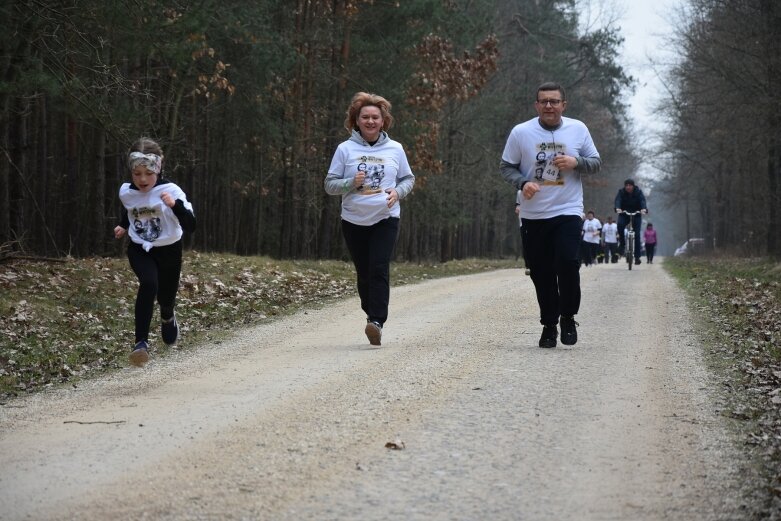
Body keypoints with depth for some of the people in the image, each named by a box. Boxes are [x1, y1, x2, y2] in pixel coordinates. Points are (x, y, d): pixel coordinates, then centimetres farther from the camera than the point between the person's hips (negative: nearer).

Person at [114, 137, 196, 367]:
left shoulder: (171, 191, -23)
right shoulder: (126, 192, -11)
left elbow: (190, 226, -34)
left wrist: (175, 205, -46)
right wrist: (123, 227, 9)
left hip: (168, 251, 0)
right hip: (139, 250, 0)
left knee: (166, 298, 15)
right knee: (149, 284, -30)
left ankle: (167, 318, 56)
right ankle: (141, 342, -27)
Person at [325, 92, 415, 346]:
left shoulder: (395, 149, 4)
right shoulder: (345, 149, 1)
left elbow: (408, 179, 14)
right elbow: (330, 184, 3)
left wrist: (398, 192, -7)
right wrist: (351, 183, -16)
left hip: (386, 218, -1)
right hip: (354, 220, 1)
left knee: (379, 269, -16)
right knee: (364, 273, 7)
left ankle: (376, 321, -22)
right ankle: (373, 317, 21)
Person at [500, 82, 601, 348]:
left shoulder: (578, 129, 2)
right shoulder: (520, 132, -2)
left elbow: (596, 163, 9)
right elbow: (506, 166, 5)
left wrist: (576, 162, -12)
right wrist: (522, 183, -14)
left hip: (568, 210, -1)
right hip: (533, 215, 1)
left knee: (567, 263, -17)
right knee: (541, 273, 5)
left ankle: (568, 318, 3)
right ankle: (549, 325, 20)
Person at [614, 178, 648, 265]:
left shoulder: (638, 192, -12)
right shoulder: (621, 192, -10)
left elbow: (642, 200, -27)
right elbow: (618, 200, -26)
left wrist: (643, 209, -49)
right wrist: (618, 208, -49)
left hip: (636, 214, 0)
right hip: (624, 214, 0)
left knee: (637, 234, -9)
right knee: (620, 225, -32)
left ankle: (637, 257, -5)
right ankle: (622, 244, -12)